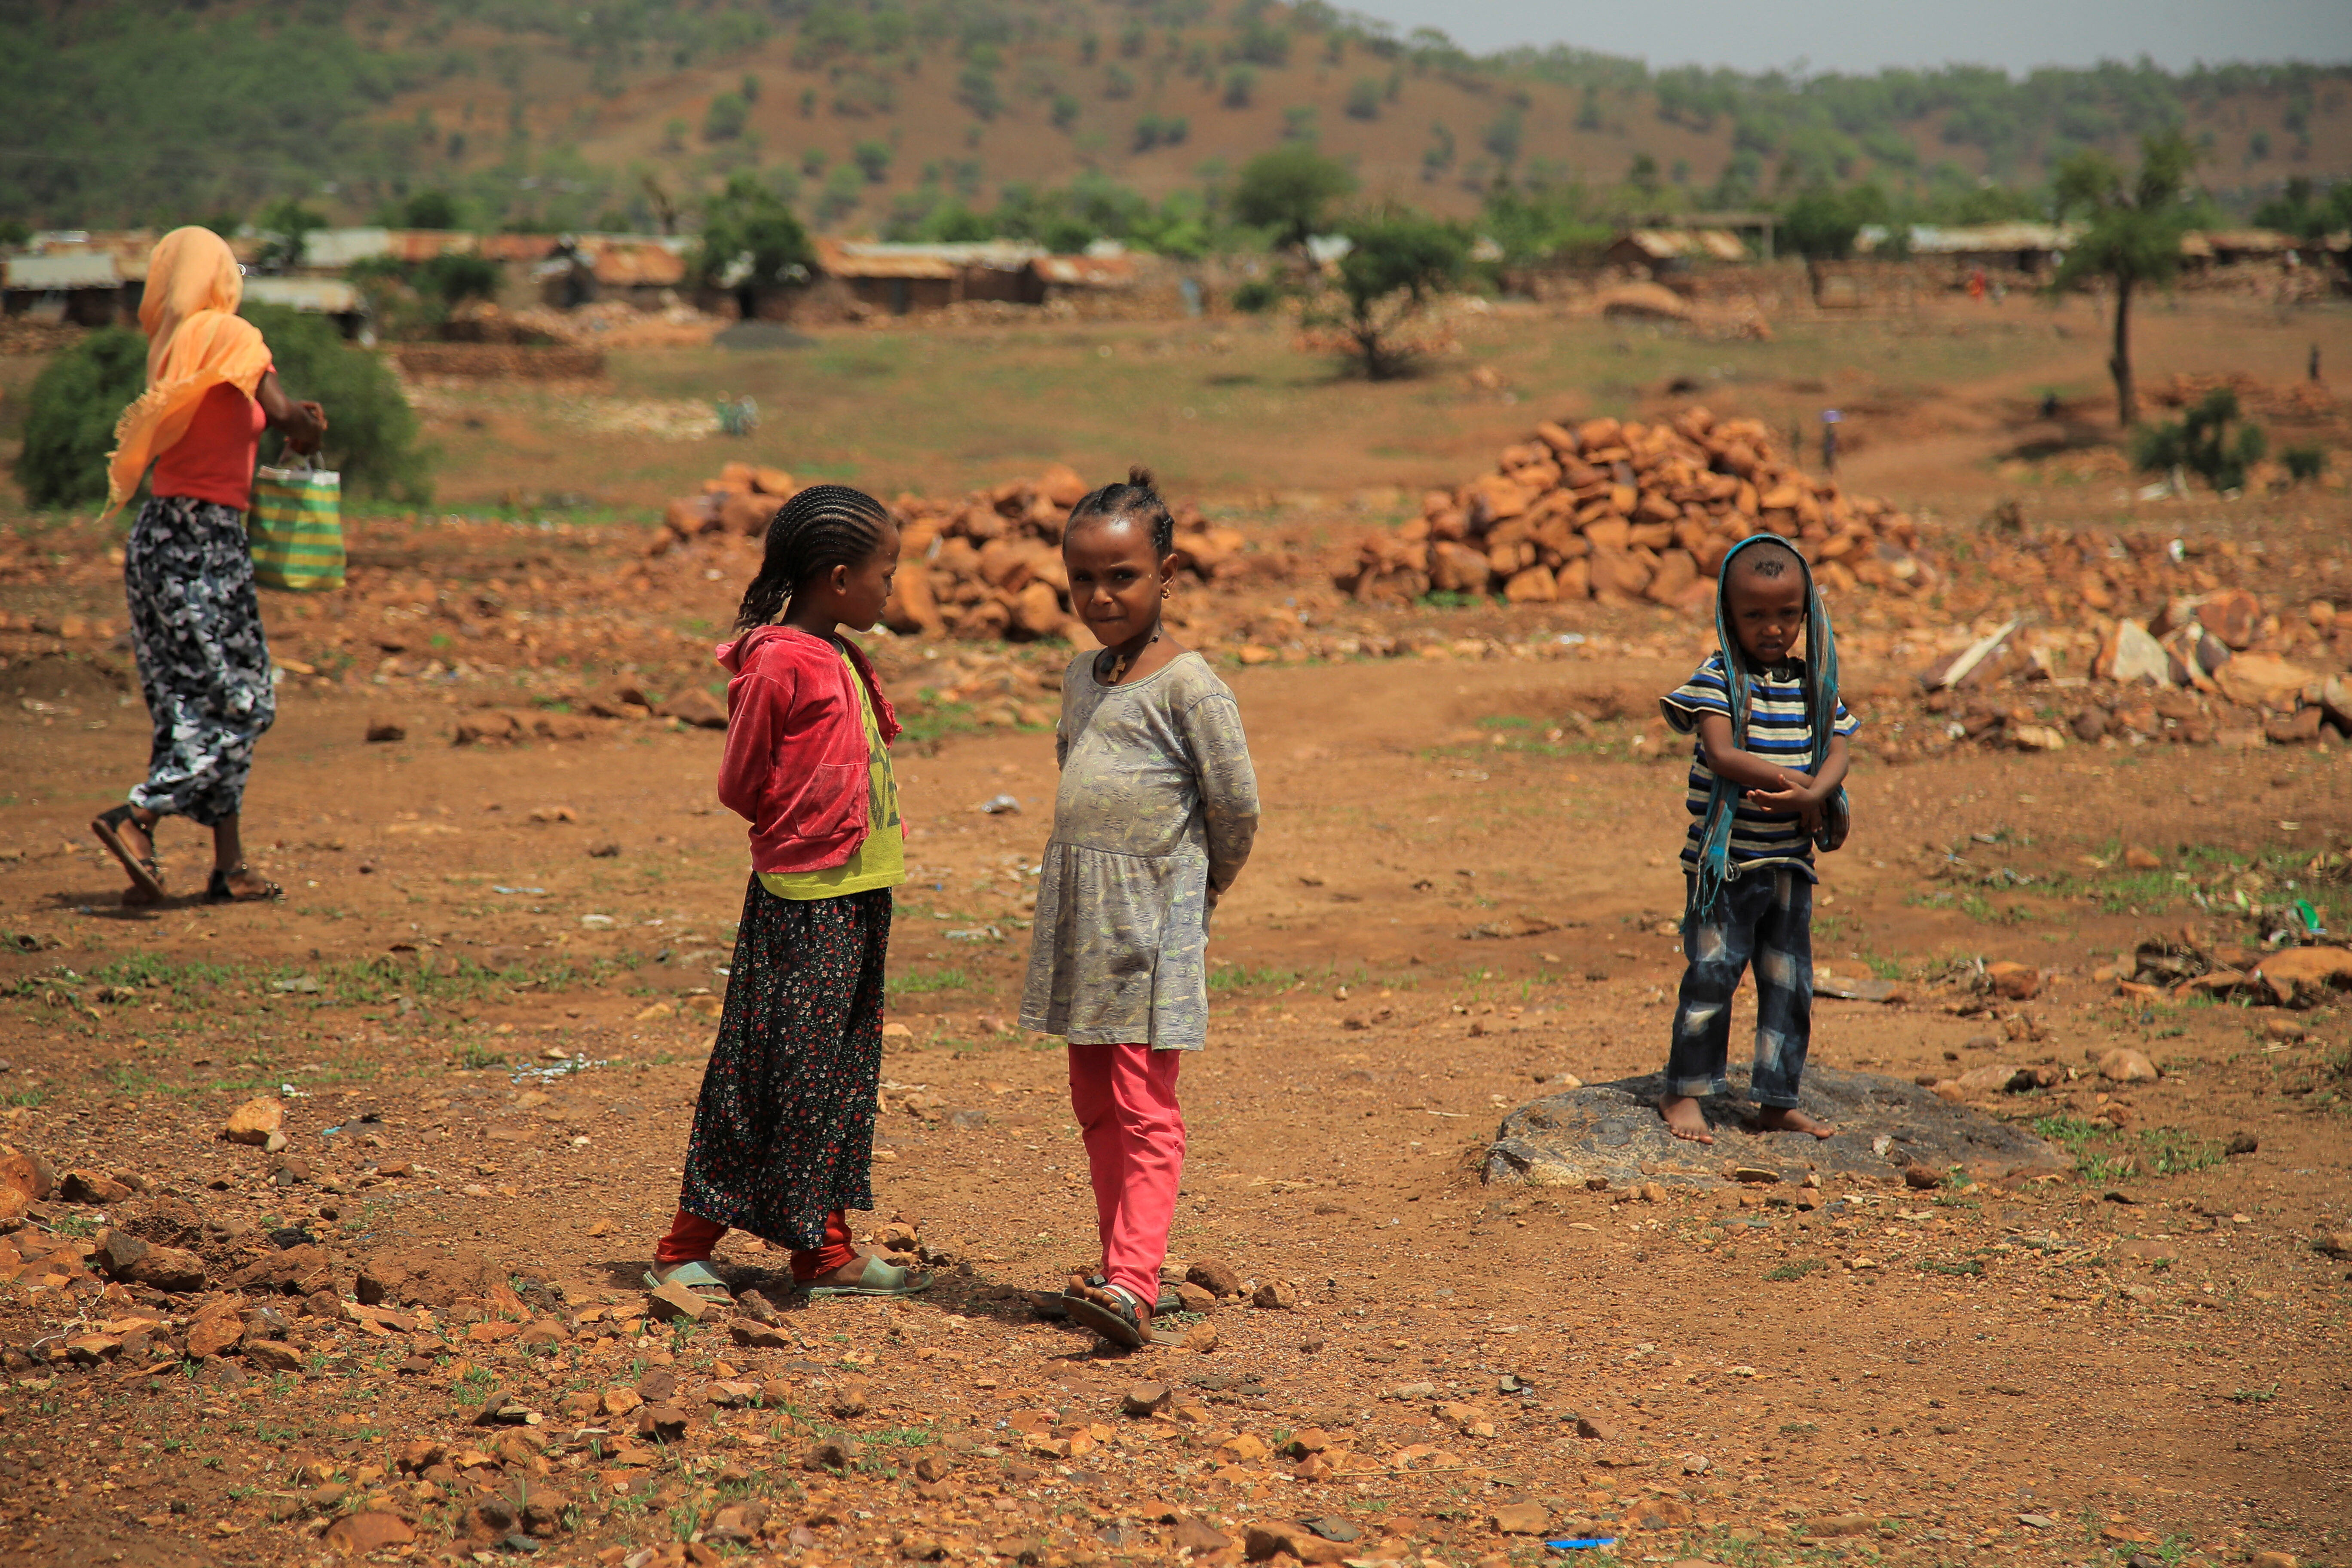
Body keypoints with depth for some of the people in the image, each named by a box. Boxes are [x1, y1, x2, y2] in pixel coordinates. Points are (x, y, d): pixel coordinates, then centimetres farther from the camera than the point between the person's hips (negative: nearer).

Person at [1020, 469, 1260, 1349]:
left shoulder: (1186, 684, -12)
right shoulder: (1082, 677, 11)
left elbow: (1237, 803, -11)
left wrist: (1206, 883, 4)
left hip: (1152, 926, -8)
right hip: (1080, 922, 8)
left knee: (1144, 1109, -10)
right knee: (1095, 1104, 12)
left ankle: (1133, 1284, -16)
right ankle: (1121, 1266, 21)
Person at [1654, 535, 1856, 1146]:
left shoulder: (1815, 682, 7)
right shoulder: (1718, 678, -8)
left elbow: (1836, 753, 0)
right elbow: (1722, 756, -18)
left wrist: (1812, 795, -20)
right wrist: (1798, 785, -19)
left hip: (1790, 863, 5)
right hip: (1724, 861, -5)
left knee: (1791, 985, 9)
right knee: (1712, 976, -4)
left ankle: (1778, 1100, 19)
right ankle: (1684, 1093, 9)